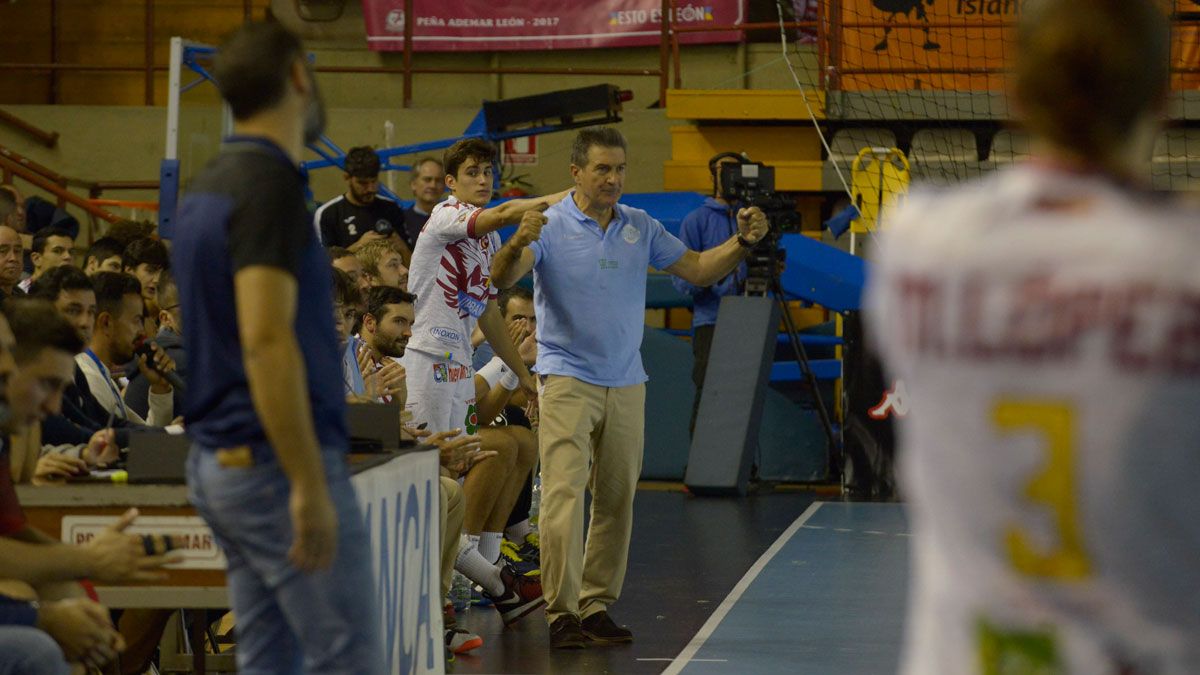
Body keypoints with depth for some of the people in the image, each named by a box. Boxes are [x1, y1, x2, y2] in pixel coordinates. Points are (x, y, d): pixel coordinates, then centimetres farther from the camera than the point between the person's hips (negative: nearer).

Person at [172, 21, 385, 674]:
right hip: (276, 465, -10)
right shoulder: (271, 183, -18)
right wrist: (309, 485, -27)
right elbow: (266, 341, -27)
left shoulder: (209, 185, 14)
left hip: (220, 461, 10)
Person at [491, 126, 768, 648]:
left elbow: (697, 269, 13)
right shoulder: (550, 227, -7)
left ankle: (596, 606, 16)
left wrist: (743, 242, -4)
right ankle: (561, 612, -12)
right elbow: (502, 280, -21)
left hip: (626, 384, 5)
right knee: (564, 495, -13)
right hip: (567, 379, -5)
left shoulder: (641, 228, 8)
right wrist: (517, 245, -43)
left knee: (616, 501, 8)